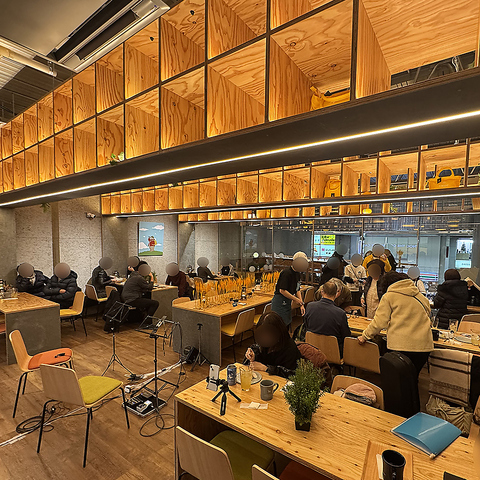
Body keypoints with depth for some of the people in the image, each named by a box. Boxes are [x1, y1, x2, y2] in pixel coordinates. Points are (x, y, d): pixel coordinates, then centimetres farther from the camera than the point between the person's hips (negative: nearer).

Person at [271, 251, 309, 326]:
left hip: (287, 302, 9)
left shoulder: (297, 274, 9)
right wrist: (296, 299, -16)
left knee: (287, 324, 15)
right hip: (280, 302, -9)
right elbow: (282, 290, -23)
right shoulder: (287, 272, -20)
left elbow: (297, 290, 14)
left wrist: (301, 305, 6)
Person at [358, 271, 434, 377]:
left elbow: (380, 322, -4)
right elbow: (427, 315, 28)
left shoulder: (388, 296, 1)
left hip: (400, 345, -5)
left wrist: (365, 336, 6)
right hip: (423, 345, 5)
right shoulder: (422, 297, 16)